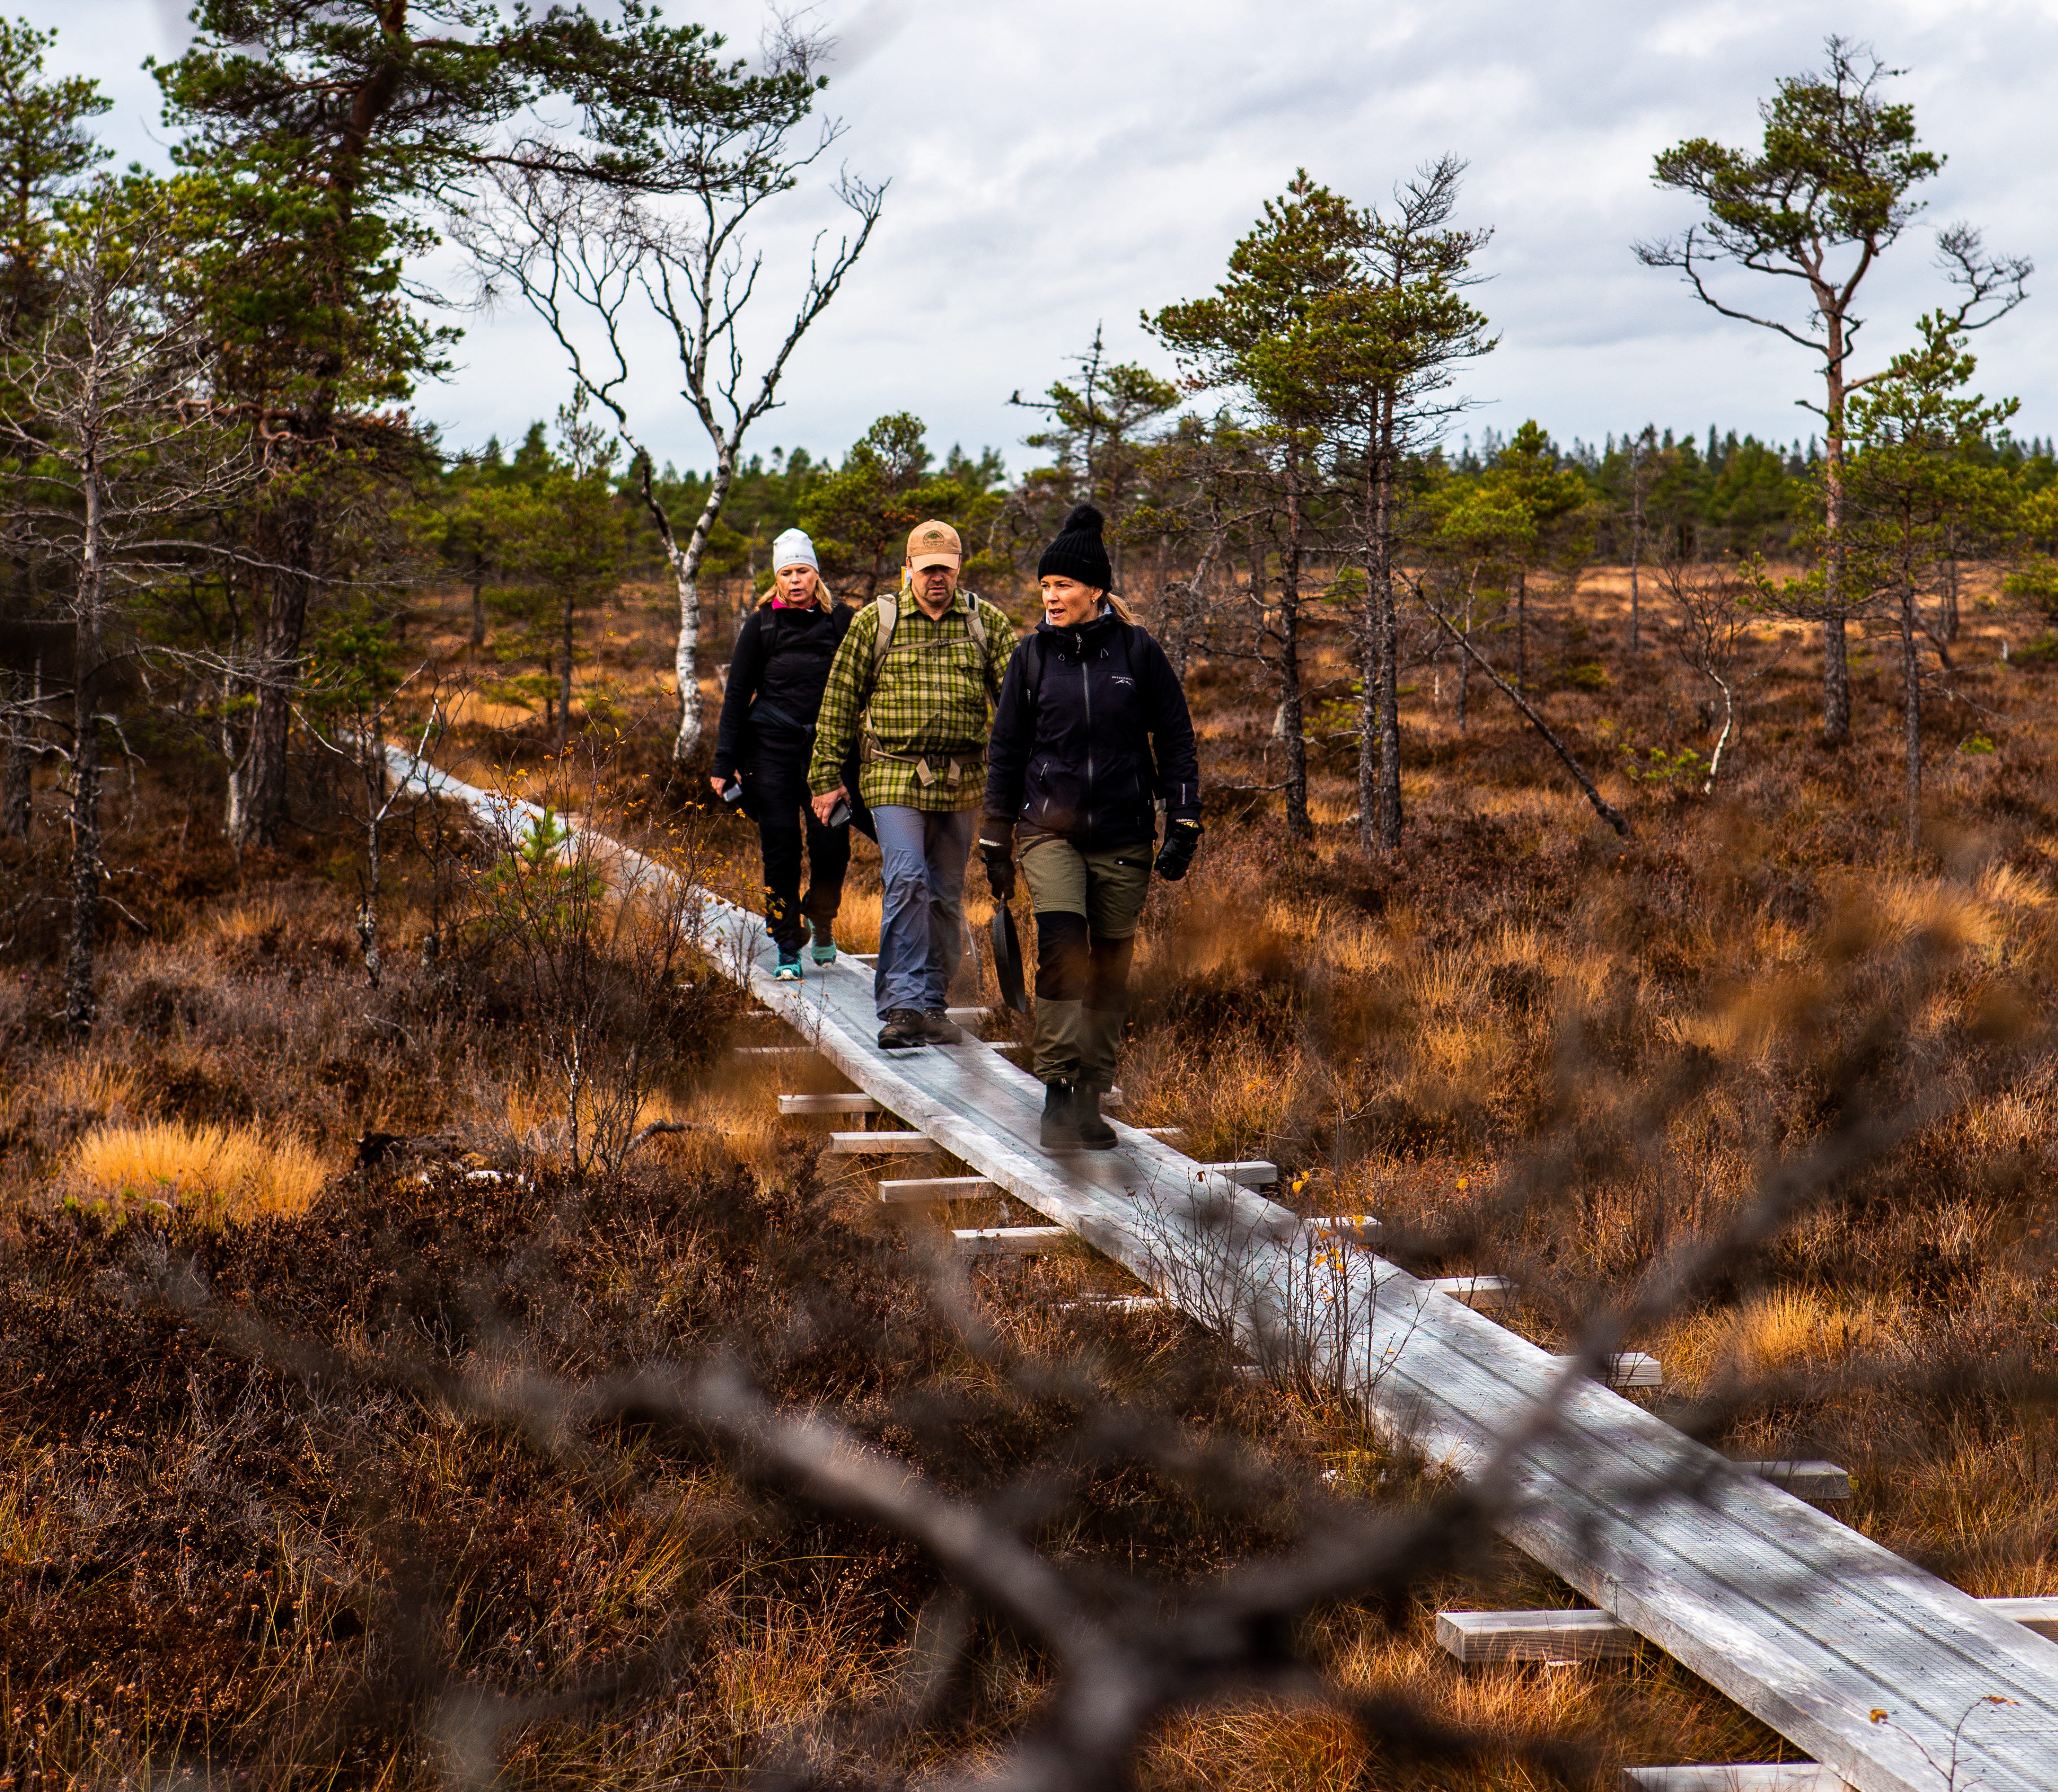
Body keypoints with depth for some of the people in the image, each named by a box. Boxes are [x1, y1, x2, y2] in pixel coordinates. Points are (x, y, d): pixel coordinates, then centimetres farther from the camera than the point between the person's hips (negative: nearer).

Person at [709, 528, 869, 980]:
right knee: (781, 849, -2)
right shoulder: (761, 625, 4)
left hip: (826, 746, 0)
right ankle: (787, 948, 7)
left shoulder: (841, 621, 6)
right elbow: (737, 694, 6)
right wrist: (724, 763, 2)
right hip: (770, 746, 0)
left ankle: (821, 918, 20)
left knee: (831, 843, -9)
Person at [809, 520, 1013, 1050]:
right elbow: (839, 701, 4)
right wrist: (826, 777, 2)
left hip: (963, 782, 3)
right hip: (895, 777, -3)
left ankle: (930, 1004, 21)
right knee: (906, 880, -17)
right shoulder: (875, 622, 1)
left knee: (946, 895, 10)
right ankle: (903, 1004, -16)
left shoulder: (986, 623, 5)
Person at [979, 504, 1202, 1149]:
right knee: (1061, 945, -22)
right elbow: (1006, 750, 12)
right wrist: (996, 842, 10)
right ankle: (1057, 1091, -19)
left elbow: (1175, 740, 5)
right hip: (1049, 830, 0)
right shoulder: (1032, 656, 5)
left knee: (1110, 969, 4)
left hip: (1124, 836, 0)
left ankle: (1090, 1102, 16)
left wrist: (1183, 825, -2)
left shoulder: (1138, 653, 0)